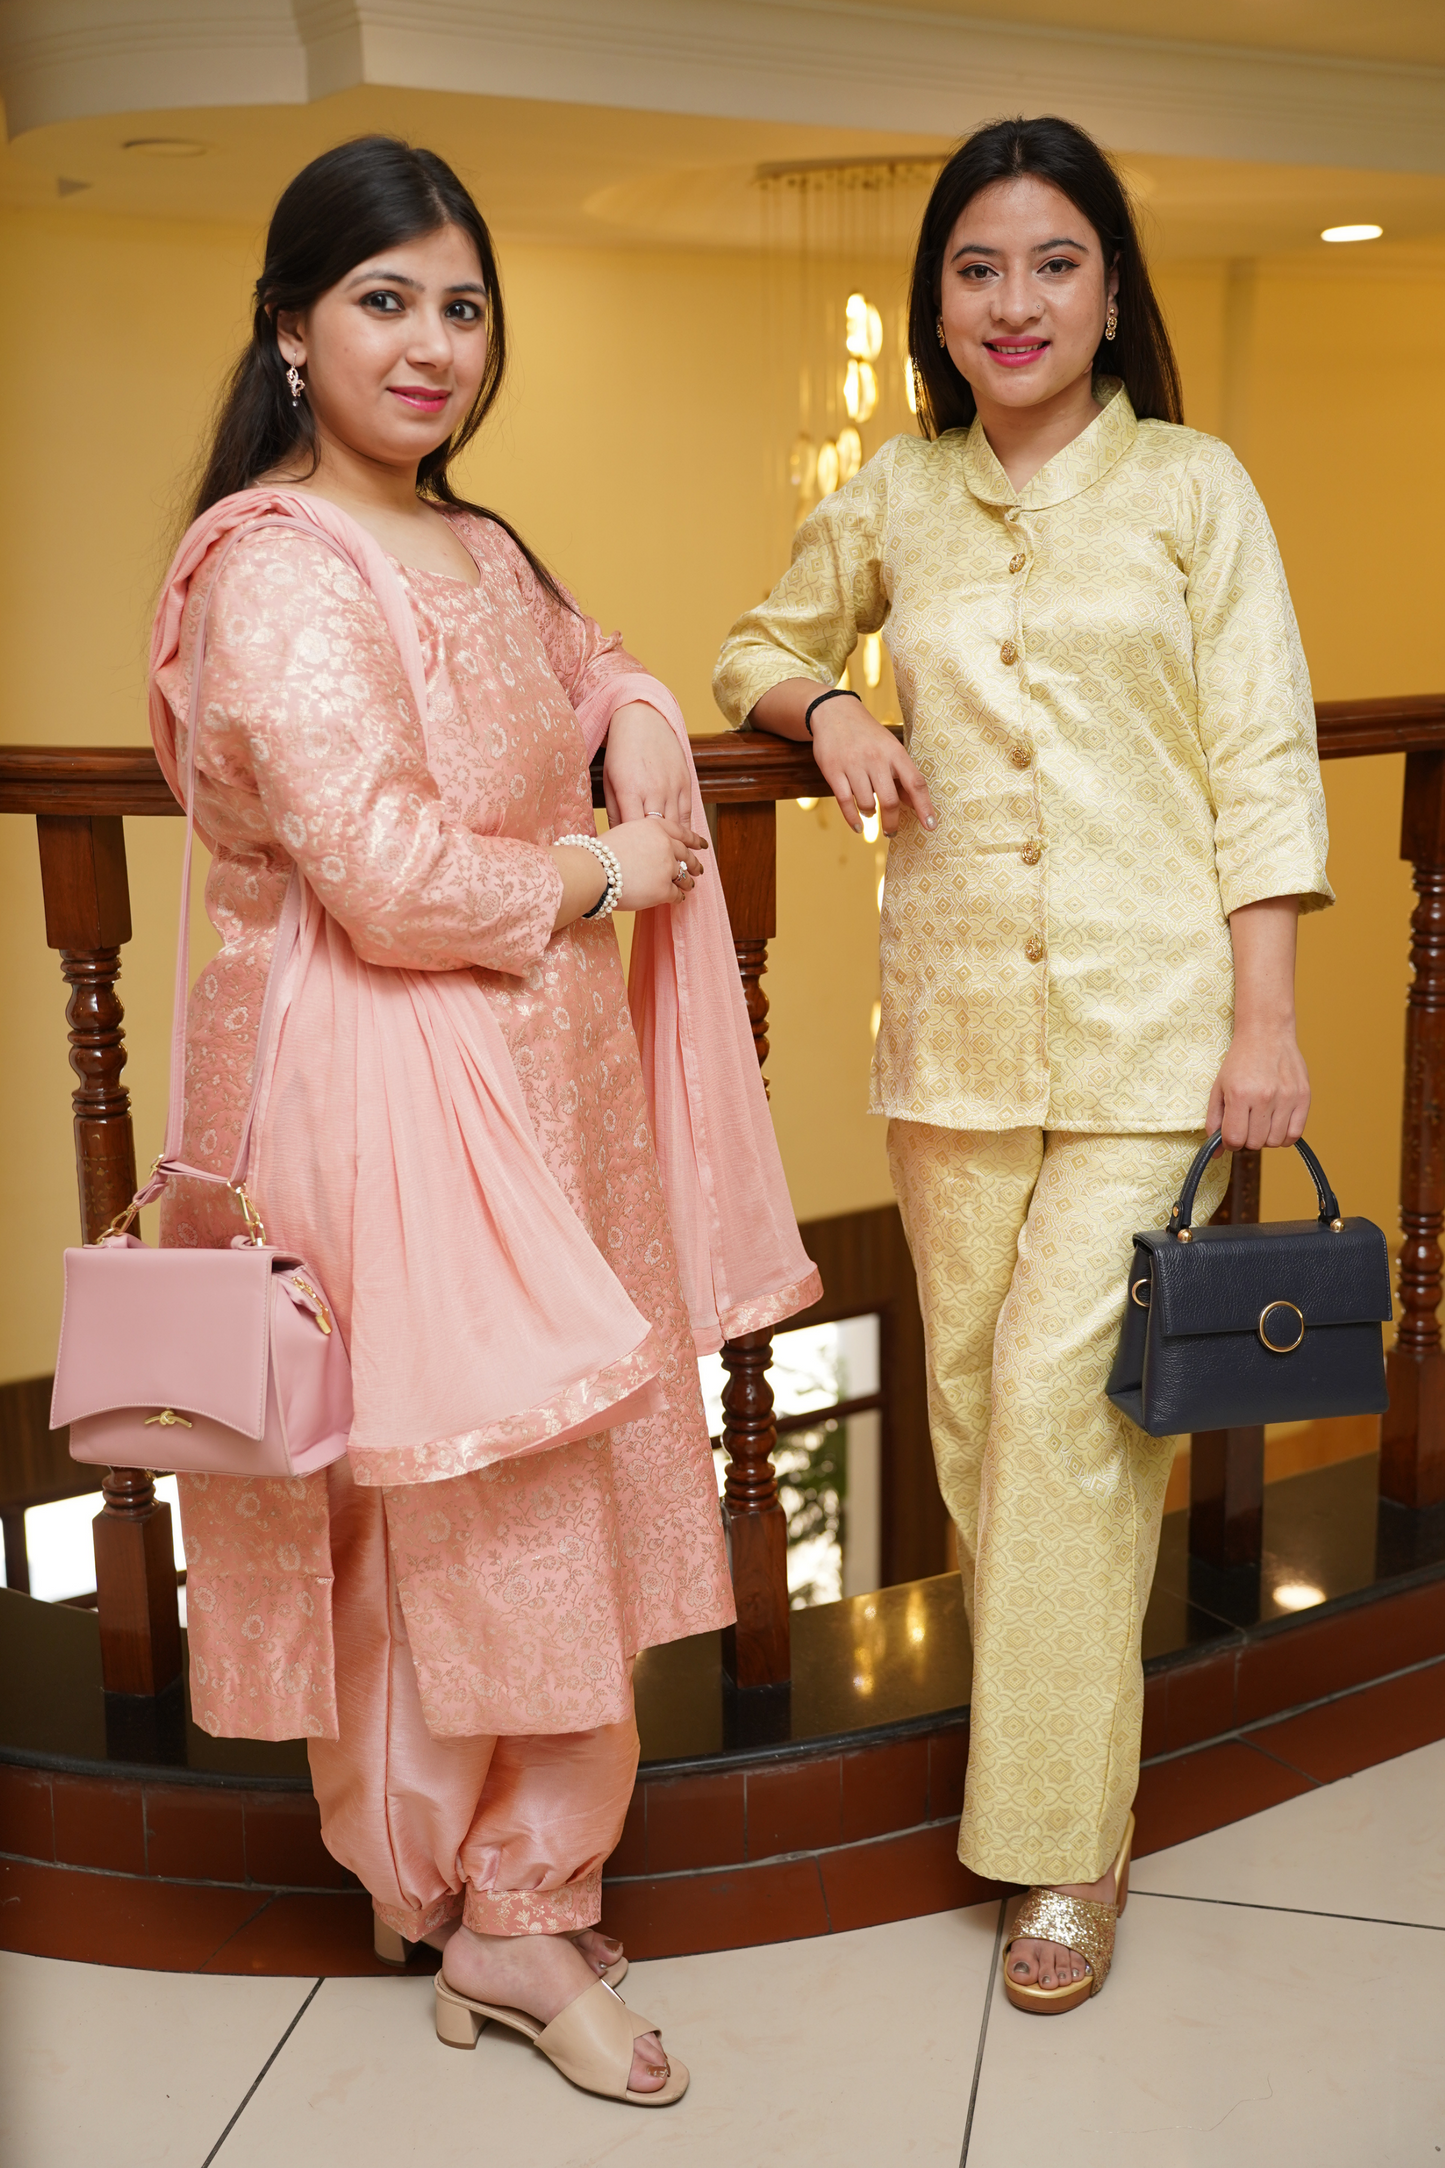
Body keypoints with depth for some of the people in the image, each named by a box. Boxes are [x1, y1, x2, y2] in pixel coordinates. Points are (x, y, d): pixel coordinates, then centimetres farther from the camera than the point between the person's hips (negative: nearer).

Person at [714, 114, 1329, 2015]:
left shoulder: (1192, 488, 3)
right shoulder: (895, 496, 11)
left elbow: (1262, 764, -1)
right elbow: (759, 645, 25)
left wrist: (1265, 1020, -8)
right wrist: (825, 706, 1)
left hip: (1146, 1017, -3)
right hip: (954, 1019, 4)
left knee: (1068, 1384, -9)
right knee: (973, 1391, 7)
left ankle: (1067, 1836, 4)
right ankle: (1033, 1711, 27)